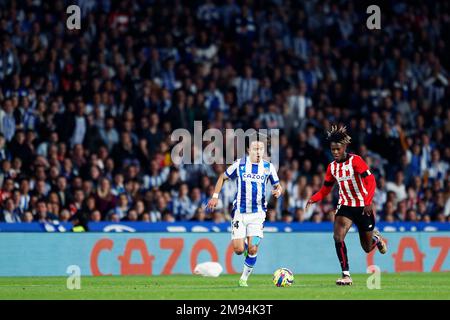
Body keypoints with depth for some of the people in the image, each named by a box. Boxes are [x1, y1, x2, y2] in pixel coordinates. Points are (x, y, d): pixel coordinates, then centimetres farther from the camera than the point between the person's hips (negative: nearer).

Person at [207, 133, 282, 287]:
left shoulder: (268, 167, 0)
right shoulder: (239, 164, -4)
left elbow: (277, 185, 11)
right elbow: (222, 177, 9)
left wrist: (278, 191, -13)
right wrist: (215, 196, 0)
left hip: (257, 213, 1)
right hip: (239, 212, -1)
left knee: (253, 250, -10)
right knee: (239, 250, -7)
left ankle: (244, 278, 9)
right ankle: (244, 245, 31)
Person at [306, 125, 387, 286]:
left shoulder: (355, 161, -15)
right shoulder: (332, 167, 2)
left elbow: (370, 181, -21)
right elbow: (325, 189, 11)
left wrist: (368, 202, -34)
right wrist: (313, 199, -9)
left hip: (363, 207, -4)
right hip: (345, 206, 4)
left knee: (367, 248, 8)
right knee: (338, 236, -23)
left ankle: (376, 238, 48)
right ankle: (346, 275, -19)